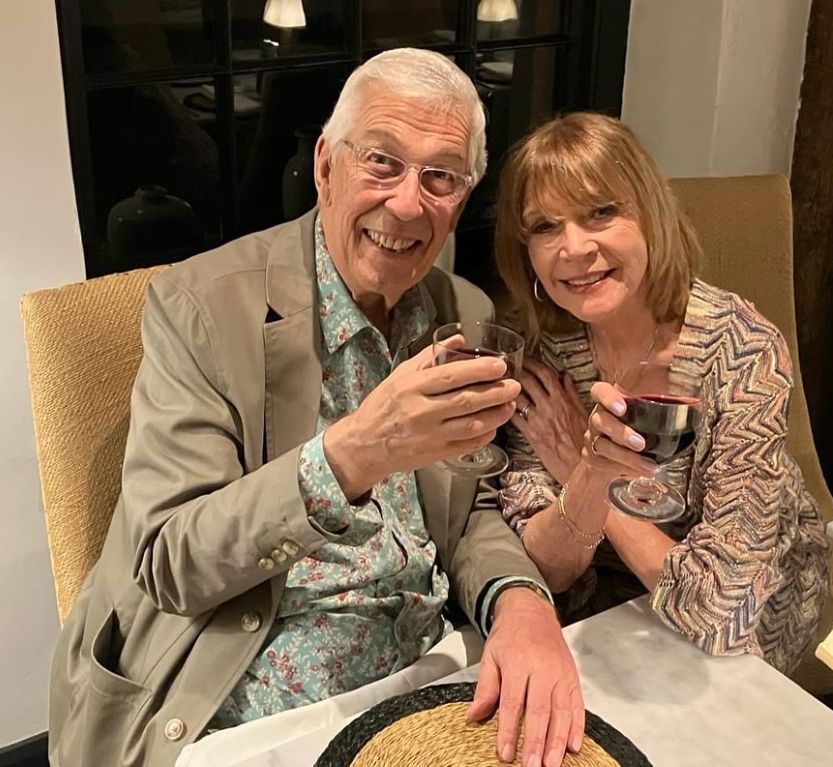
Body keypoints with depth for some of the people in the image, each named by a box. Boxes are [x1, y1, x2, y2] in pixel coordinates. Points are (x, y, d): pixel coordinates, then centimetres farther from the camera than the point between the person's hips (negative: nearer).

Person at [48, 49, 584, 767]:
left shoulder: (469, 318, 1)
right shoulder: (199, 304, -14)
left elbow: (475, 514, 6)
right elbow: (166, 566, -17)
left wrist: (521, 602, -17)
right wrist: (349, 456, -33)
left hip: (414, 698, 2)